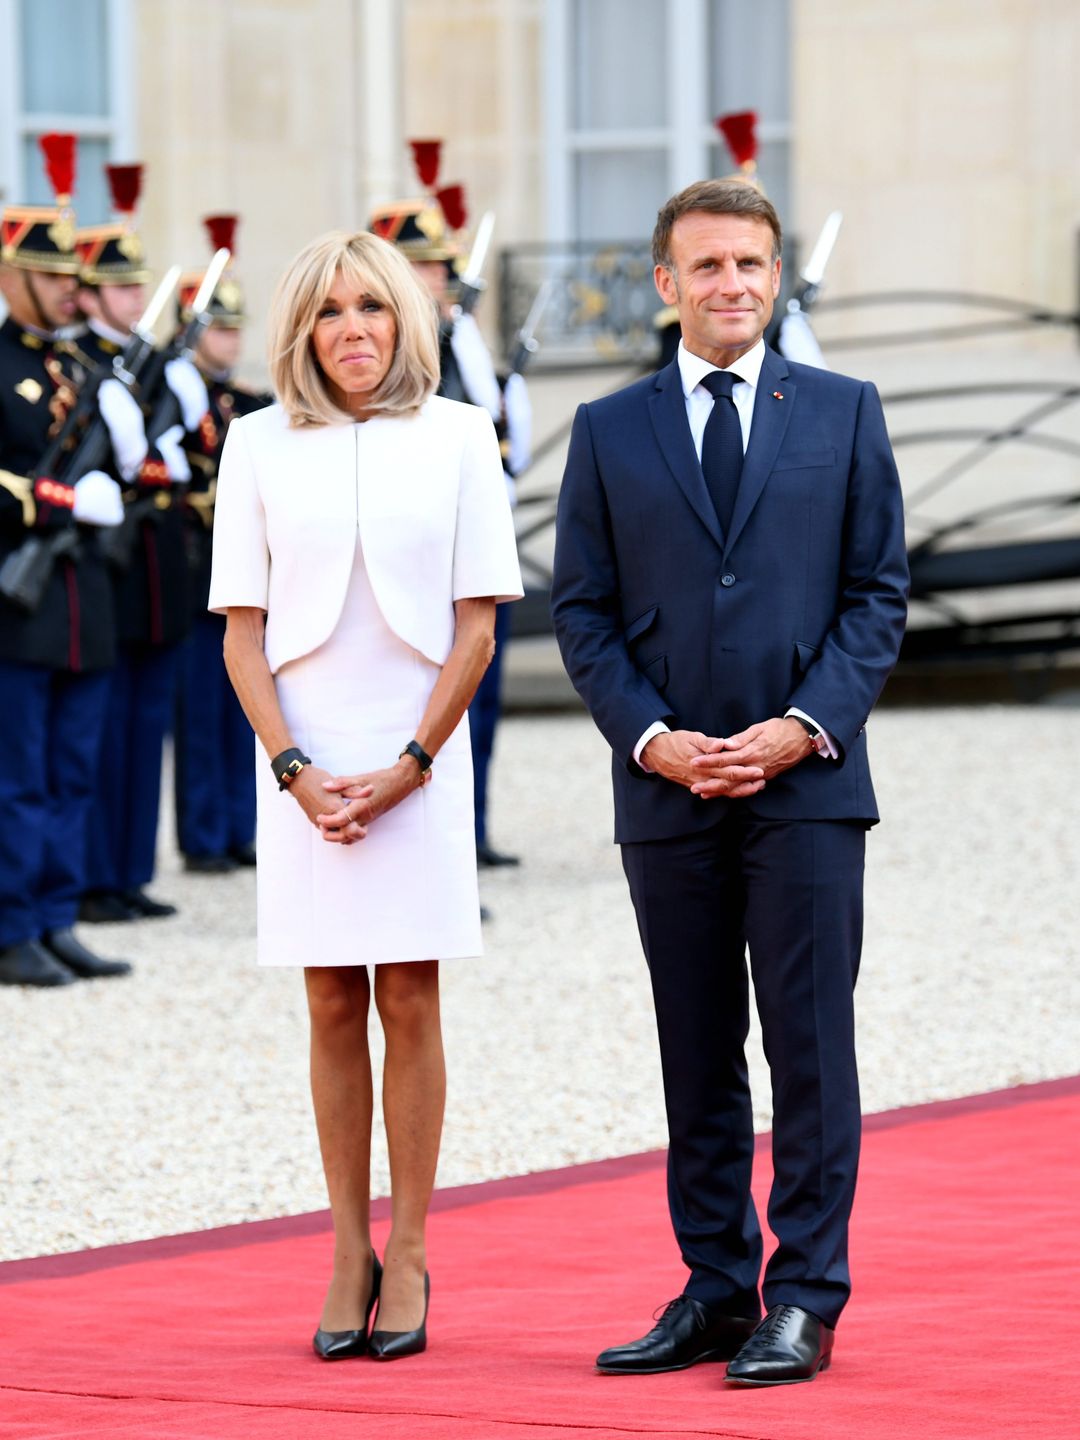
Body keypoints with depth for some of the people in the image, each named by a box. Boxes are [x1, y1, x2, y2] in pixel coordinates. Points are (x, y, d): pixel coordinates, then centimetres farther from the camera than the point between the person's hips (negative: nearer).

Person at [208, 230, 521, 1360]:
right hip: (305, 756, 1)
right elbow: (241, 632, 3)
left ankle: (407, 1254, 7)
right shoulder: (259, 444, 4)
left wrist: (409, 764, -8)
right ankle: (349, 1255, 10)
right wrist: (296, 770, -8)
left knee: (409, 1003, 1)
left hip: (418, 753, -1)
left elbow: (475, 627, 0)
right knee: (333, 1009, 4)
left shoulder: (456, 438, 1)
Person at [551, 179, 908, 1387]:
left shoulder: (844, 414, 6)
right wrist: (649, 736, -8)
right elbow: (581, 609, 7)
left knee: (810, 1046, -3)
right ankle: (715, 1289, 14)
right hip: (668, 791, 2)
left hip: (807, 785, -2)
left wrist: (805, 727, -10)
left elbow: (878, 592, 3)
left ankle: (803, 1300, 1)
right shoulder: (609, 431, 8)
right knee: (697, 1057, 7)